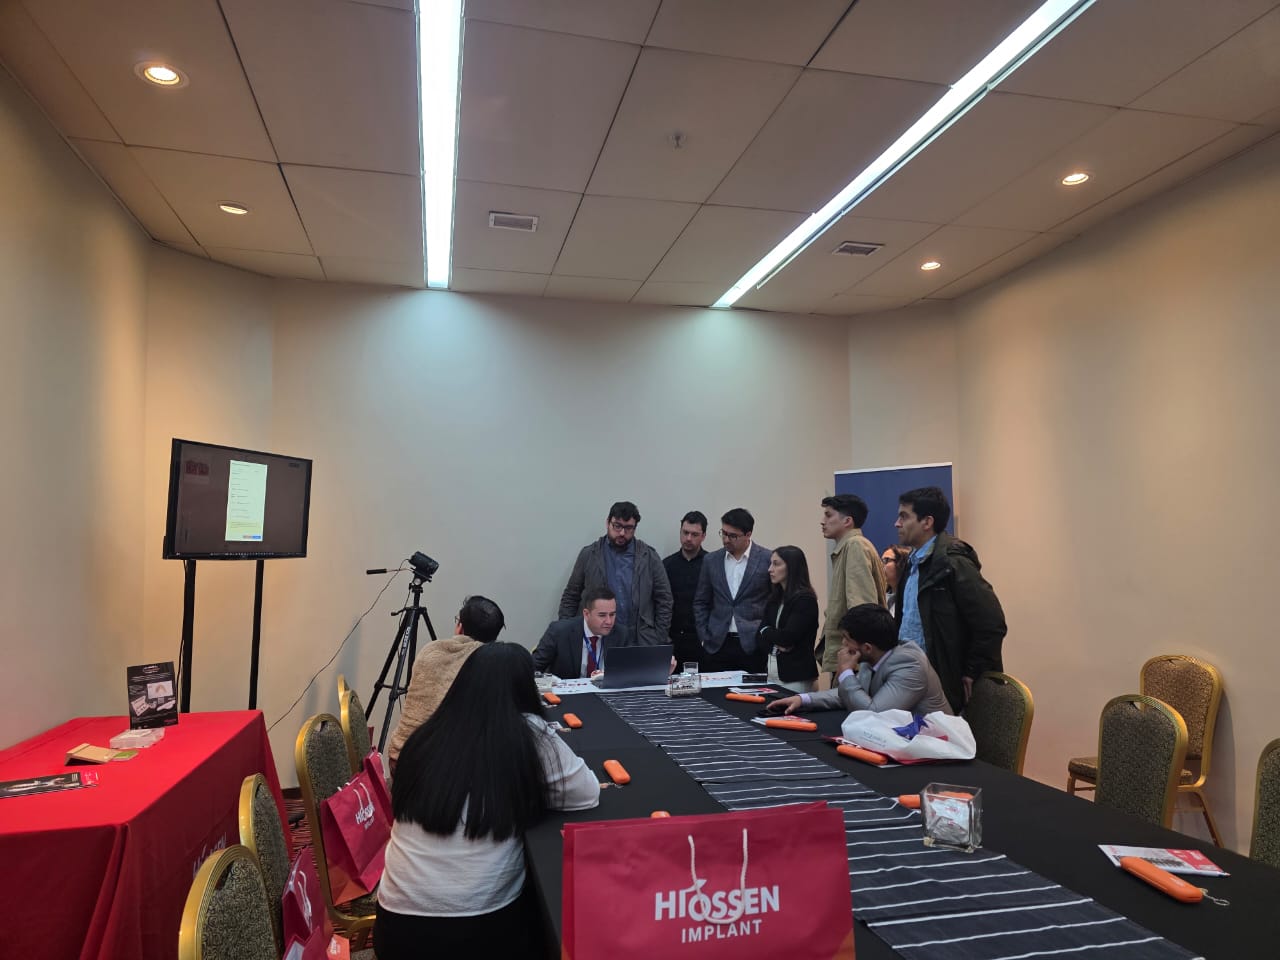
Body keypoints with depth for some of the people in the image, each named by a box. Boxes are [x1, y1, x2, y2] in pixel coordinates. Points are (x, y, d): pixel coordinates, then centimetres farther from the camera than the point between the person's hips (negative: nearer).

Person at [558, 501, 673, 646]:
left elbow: (664, 600, 5)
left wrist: (659, 641, -1)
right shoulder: (588, 554, 4)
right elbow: (570, 598, 8)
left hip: (640, 641, 0)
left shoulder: (649, 556, 3)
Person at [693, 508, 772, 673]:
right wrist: (704, 638, 5)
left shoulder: (768, 559, -2)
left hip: (753, 646, -2)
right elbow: (701, 603, 12)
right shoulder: (711, 560, 8)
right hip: (716, 645, 3)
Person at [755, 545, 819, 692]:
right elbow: (759, 636, 8)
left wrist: (767, 632, 0)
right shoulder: (774, 599, 12)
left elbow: (788, 636, -18)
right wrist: (775, 643, -12)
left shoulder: (805, 599, -11)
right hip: (773, 671, 7)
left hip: (797, 675, -7)